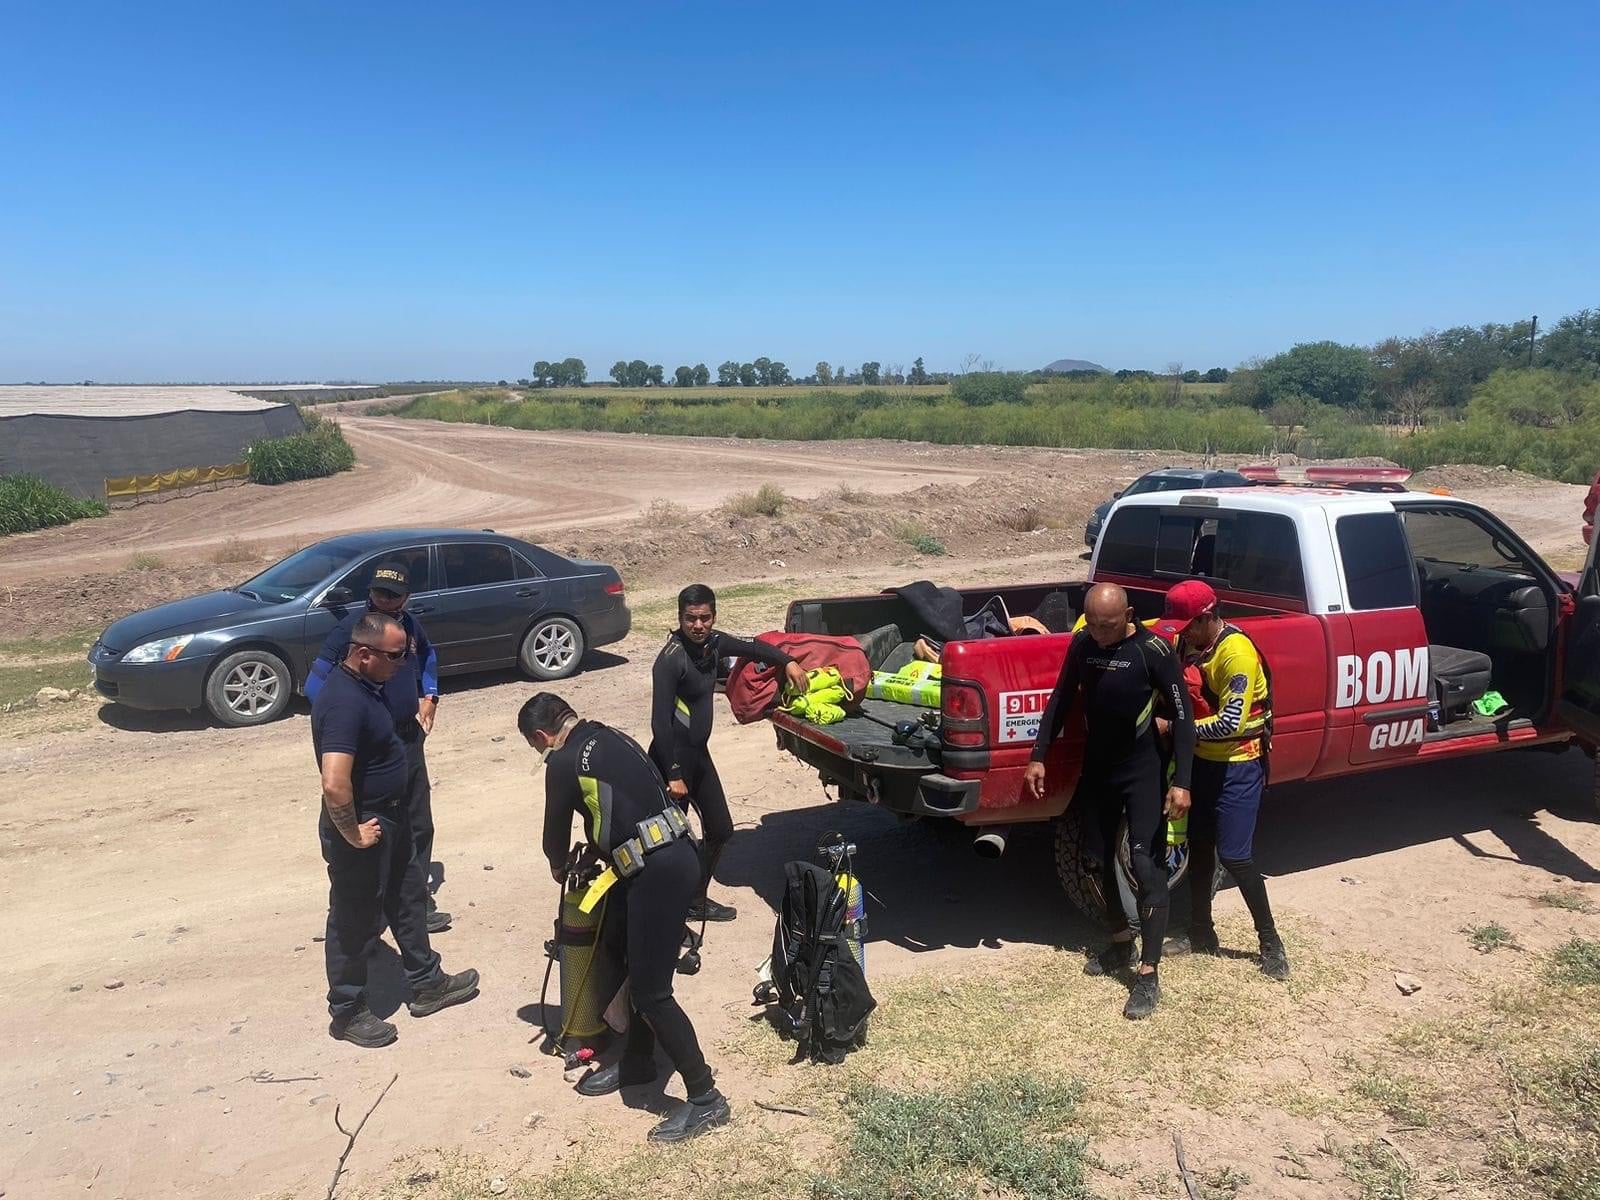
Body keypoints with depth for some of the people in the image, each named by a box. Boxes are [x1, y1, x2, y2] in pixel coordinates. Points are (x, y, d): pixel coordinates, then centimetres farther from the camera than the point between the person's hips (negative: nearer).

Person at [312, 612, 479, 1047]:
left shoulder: (364, 685, 2)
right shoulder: (344, 702, -30)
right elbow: (334, 785, -37)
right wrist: (352, 835, -23)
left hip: (389, 818, 10)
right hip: (362, 828, -10)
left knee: (409, 900, 22)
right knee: (357, 922, 8)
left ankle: (426, 984, 38)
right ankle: (347, 1012, 27)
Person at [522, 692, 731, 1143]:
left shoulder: (564, 763, -7)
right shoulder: (612, 738, 17)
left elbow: (557, 829, 7)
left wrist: (559, 867, 29)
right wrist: (596, 853, 35)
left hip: (657, 872, -9)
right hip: (676, 857, 9)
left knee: (651, 991, -3)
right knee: (638, 966, 21)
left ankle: (705, 1098, 5)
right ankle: (637, 1063, 37)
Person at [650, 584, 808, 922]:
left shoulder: (713, 642, 1)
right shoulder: (671, 660, -22)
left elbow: (752, 647, 22)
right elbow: (661, 722, -24)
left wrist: (788, 662, 11)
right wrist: (673, 775, -25)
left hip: (699, 753, 9)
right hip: (673, 757, -9)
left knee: (720, 830, 18)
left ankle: (695, 901, 34)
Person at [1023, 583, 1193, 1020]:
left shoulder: (1153, 650, -17)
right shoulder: (1082, 644, -1)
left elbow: (1181, 716, -15)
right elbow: (1060, 700, 8)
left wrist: (1181, 782, -21)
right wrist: (1039, 757, 5)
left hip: (1143, 771, -6)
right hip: (1097, 768, 6)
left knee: (1146, 864, -8)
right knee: (1103, 858, 15)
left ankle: (1148, 974, -4)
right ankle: (1121, 942, 34)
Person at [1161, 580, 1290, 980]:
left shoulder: (1237, 653, -24)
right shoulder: (1191, 643, -1)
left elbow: (1230, 723, -29)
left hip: (1238, 765, -8)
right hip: (1202, 759, 8)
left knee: (1235, 855, -7)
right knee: (1198, 846, 13)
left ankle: (1270, 941, 10)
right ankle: (1201, 933, 26)